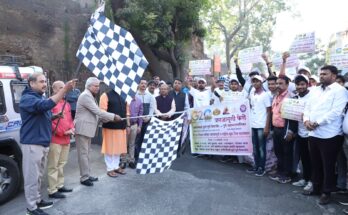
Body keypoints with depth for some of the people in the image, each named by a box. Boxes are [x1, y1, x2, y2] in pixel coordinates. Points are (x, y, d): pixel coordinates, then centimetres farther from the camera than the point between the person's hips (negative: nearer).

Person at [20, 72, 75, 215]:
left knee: (38, 175, 18)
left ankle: (37, 200, 31)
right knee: (32, 176, -2)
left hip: (43, 142, 9)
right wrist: (65, 89, -37)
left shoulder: (41, 98, 17)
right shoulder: (27, 98, -13)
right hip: (32, 143, -9)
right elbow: (45, 105, -33)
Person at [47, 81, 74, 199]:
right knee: (53, 166, -2)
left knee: (62, 164, 15)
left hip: (66, 139, 8)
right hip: (55, 139, -8)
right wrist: (61, 132, -14)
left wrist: (71, 129, 3)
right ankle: (52, 190, 5)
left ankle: (60, 185, 26)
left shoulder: (66, 104, 18)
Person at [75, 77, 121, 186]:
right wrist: (113, 116, -14)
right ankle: (84, 178, 4)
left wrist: (109, 119, 5)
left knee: (86, 153, 15)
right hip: (82, 129, -10)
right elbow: (98, 111, -21)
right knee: (83, 154, -3)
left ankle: (87, 175, 24)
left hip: (87, 129, 10)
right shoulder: (85, 96, -15)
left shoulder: (90, 96, 17)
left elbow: (96, 113, 15)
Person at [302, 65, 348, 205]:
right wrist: (306, 120, -6)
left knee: (328, 165, 6)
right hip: (313, 133, 7)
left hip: (329, 135, -6)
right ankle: (316, 188, 31)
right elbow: (307, 107, 12)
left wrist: (317, 123, -18)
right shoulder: (315, 90, 14)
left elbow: (335, 112, -17)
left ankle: (326, 192, 21)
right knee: (315, 163, 16)